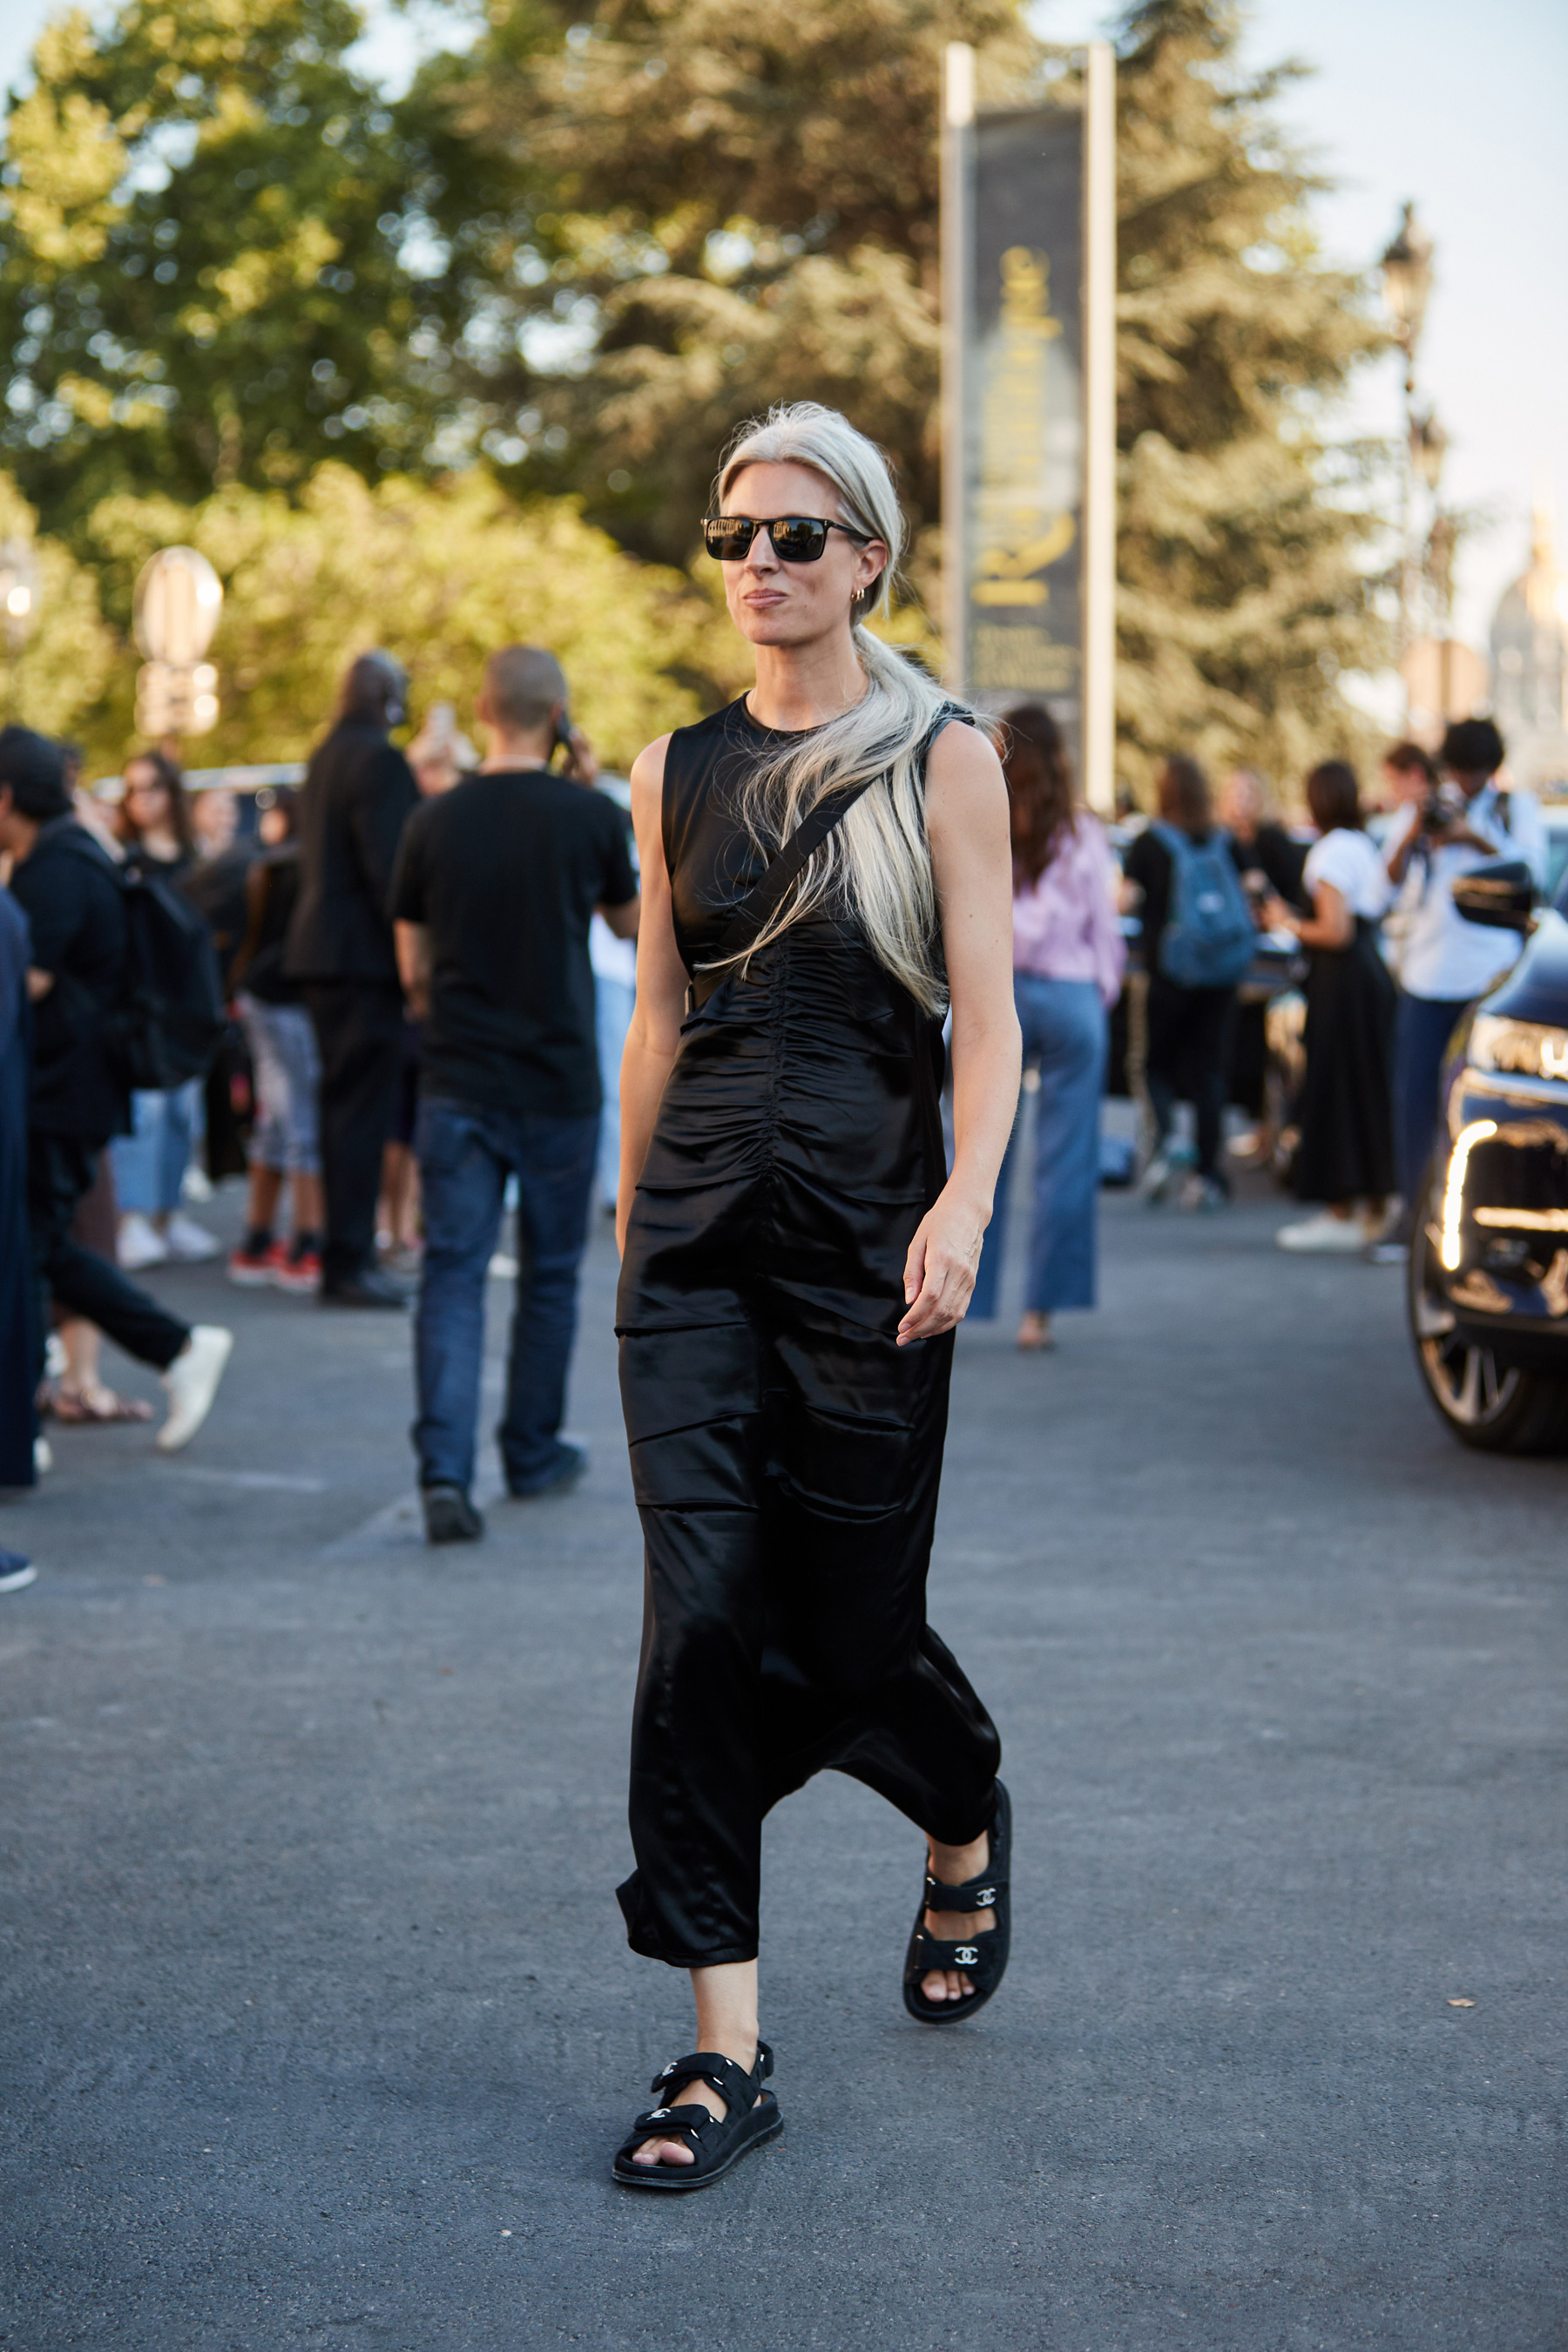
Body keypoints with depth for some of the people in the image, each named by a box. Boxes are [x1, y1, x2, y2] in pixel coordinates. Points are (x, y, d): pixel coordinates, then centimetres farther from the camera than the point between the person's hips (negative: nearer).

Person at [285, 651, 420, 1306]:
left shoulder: (325, 757, 17)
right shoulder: (379, 761, -14)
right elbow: (387, 869, -20)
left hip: (322, 953, 10)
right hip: (365, 957, -10)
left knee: (343, 1103, 14)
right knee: (364, 1109, -7)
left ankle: (344, 1249, 20)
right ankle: (349, 1263, -5)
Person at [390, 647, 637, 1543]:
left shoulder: (436, 823, -1)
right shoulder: (590, 815, -7)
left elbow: (414, 971, 5)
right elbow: (632, 922, 11)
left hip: (458, 1087, 1)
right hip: (559, 1083, -1)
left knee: (453, 1275, 1)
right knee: (550, 1274, 14)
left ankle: (445, 1469, -14)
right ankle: (533, 1452, 27)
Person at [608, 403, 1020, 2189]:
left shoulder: (939, 761, -1)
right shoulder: (677, 772, 10)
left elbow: (987, 1017, -7)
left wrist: (965, 1202, -23)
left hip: (864, 1235, -3)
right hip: (697, 1233, 3)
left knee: (852, 1627, 4)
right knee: (703, 1614, -6)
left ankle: (967, 1831, 40)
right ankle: (725, 2050, -1)